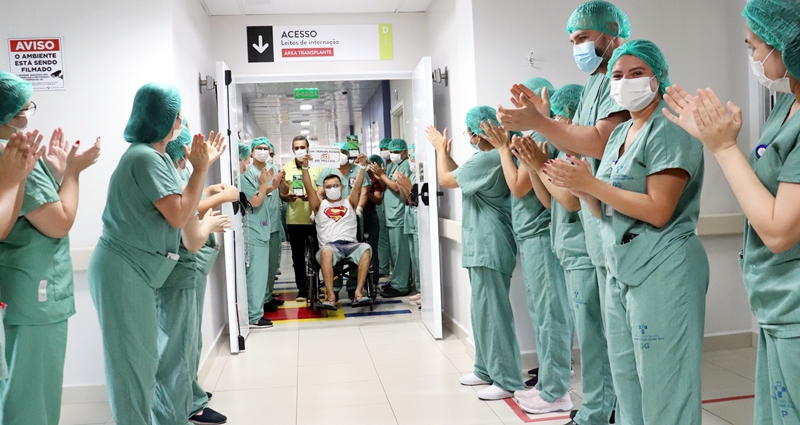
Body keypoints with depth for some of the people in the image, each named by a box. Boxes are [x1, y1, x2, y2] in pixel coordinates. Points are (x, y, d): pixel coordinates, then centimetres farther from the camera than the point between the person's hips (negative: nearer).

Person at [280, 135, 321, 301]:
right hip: (294, 219, 1)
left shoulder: (317, 166, 3)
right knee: (298, 256, 6)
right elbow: (281, 194, 8)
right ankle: (302, 289, 14)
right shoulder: (286, 168, 5)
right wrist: (287, 197, -15)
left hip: (314, 218, -1)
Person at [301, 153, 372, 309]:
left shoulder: (349, 202, 22)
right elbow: (309, 188, 7)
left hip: (350, 244, 1)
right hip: (330, 245, -1)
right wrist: (305, 167, -5)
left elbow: (358, 185, 8)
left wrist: (362, 166, -4)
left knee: (366, 248, -33)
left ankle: (358, 292, -37)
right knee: (325, 251, -38)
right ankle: (330, 296, -43)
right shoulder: (320, 204, 20)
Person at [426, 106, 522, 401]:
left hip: (490, 247, -11)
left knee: (492, 312, -6)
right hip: (483, 246, 11)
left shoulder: (487, 159, -20)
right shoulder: (492, 158, 13)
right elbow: (459, 177, 22)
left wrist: (440, 148, 4)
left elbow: (445, 180, -11)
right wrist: (445, 152, 19)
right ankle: (487, 369, 27)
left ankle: (508, 381, 2)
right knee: (482, 310, 17)